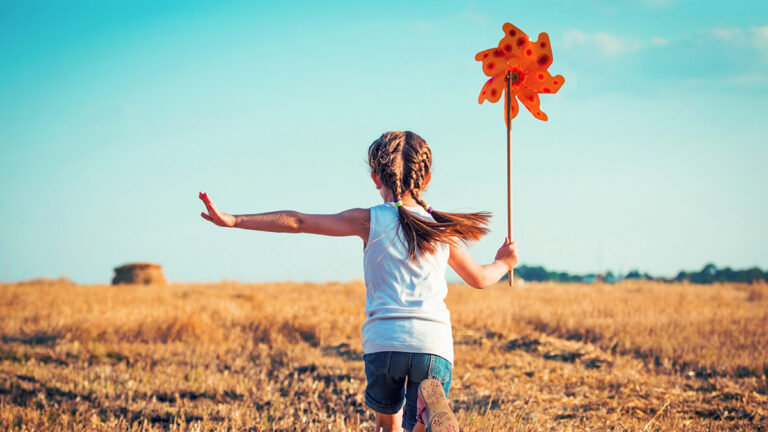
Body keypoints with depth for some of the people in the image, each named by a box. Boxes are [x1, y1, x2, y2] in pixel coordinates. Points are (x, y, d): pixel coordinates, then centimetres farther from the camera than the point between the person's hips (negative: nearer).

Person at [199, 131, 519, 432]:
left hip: (384, 341, -1)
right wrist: (503, 263, 51)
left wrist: (233, 220, 5)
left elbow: (298, 222, 3)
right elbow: (480, 278, 29)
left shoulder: (369, 221, 7)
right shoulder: (442, 229, 15)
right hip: (434, 343, 1)